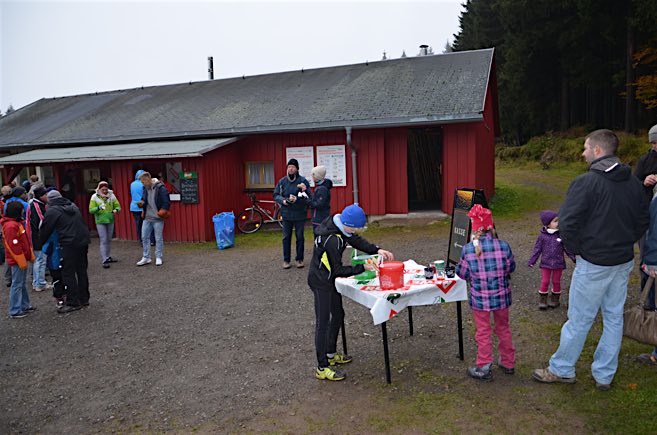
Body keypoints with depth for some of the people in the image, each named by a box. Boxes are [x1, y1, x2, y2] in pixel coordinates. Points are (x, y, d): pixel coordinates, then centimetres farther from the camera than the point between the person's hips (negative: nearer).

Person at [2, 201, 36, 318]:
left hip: (22, 259, 10)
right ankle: (15, 311, 3)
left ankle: (25, 306, 28)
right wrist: (21, 261, -20)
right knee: (17, 284, -4)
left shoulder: (16, 223, 13)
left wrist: (30, 256, 18)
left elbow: (25, 241, 18)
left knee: (22, 283, 18)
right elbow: (14, 246, -23)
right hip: (17, 260, -10)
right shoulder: (11, 226, -20)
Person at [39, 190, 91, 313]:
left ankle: (73, 302, 3)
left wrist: (41, 243, 14)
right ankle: (84, 299, 24)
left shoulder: (52, 211, -5)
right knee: (81, 270, 15)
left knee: (68, 273, 0)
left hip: (69, 244, -7)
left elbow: (45, 230, -1)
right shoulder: (73, 206, 16)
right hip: (83, 241, 8)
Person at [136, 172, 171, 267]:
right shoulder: (145, 188, 8)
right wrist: (141, 203, -2)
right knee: (144, 237, 8)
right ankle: (146, 257, 19)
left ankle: (158, 258, 15)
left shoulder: (160, 188, -13)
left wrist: (163, 211, -21)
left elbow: (167, 202, -14)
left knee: (158, 239, 3)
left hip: (157, 218, -7)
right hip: (147, 218, 7)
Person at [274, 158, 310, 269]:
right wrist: (283, 200, -12)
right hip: (286, 214, 2)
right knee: (286, 237, 7)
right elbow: (276, 195, 7)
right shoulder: (282, 181, 3)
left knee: (300, 237, 8)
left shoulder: (303, 181, -6)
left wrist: (297, 199, -25)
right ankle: (286, 260, 17)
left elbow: (308, 197, -10)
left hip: (300, 214, -2)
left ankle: (299, 259, 19)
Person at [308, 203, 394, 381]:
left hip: (329, 280, 10)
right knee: (323, 322, -3)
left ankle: (330, 354, 37)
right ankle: (322, 368, 6)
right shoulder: (332, 240, -31)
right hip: (321, 282, -10)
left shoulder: (337, 224, -3)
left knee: (338, 314, 20)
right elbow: (338, 270, -24)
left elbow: (356, 241, 6)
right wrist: (363, 268, -21)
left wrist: (377, 250, -8)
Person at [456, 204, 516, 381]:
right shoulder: (503, 246, -12)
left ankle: (484, 368, 20)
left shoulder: (468, 249, -16)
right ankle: (508, 363, 37)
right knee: (503, 328, 22)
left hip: (480, 298, -2)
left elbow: (462, 274, -7)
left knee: (483, 332, 11)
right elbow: (511, 268, 2)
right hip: (501, 296, 3)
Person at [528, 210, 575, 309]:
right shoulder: (542, 236, -7)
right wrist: (531, 261, -3)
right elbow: (537, 249, -2)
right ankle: (542, 300, 17)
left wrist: (574, 257, -5)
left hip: (558, 264, 1)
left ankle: (554, 299, 28)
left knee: (556, 281, 12)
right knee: (545, 282, 4)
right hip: (546, 263, -1)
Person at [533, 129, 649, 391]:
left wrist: (575, 251, -5)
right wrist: (623, 244, 17)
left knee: (579, 319, 5)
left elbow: (567, 224, -20)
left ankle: (561, 370, 21)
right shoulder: (633, 182, 5)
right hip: (624, 262, 7)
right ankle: (604, 376, 27)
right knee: (614, 318, 15)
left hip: (593, 263, -6)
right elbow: (643, 222, 14)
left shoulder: (586, 182, -17)